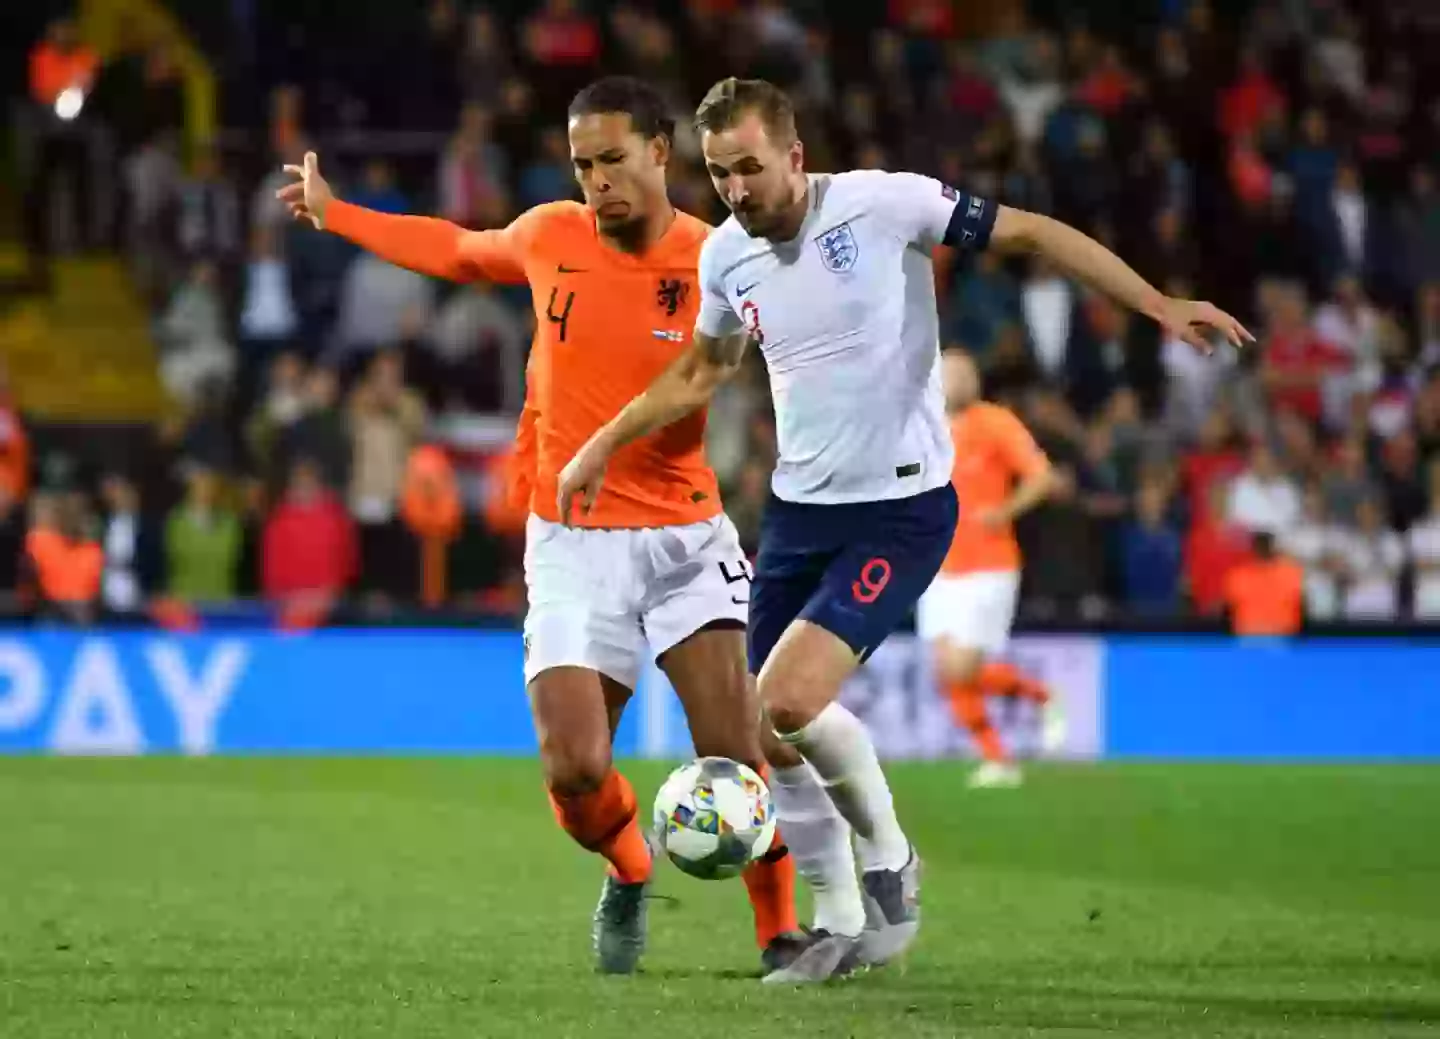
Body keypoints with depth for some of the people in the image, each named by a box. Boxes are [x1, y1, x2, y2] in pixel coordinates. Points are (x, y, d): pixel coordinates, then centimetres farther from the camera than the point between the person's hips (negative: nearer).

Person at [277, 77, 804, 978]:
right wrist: (335, 215, 30)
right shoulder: (550, 237, 1)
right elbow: (461, 252, 22)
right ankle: (629, 875, 22)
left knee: (737, 759, -13)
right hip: (572, 546, 2)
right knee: (574, 771, -10)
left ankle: (782, 934, 6)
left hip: (684, 535, -2)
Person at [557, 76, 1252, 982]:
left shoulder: (882, 203, -15)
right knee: (773, 734, 4)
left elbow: (1030, 233, -9)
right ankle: (842, 924, 22)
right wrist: (603, 447, 20)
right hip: (798, 510, 7)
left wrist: (1161, 307, -15)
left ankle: (889, 858, 3)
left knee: (789, 701, -22)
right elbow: (700, 372, 23)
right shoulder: (727, 254, 3)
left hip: (900, 509, -7)